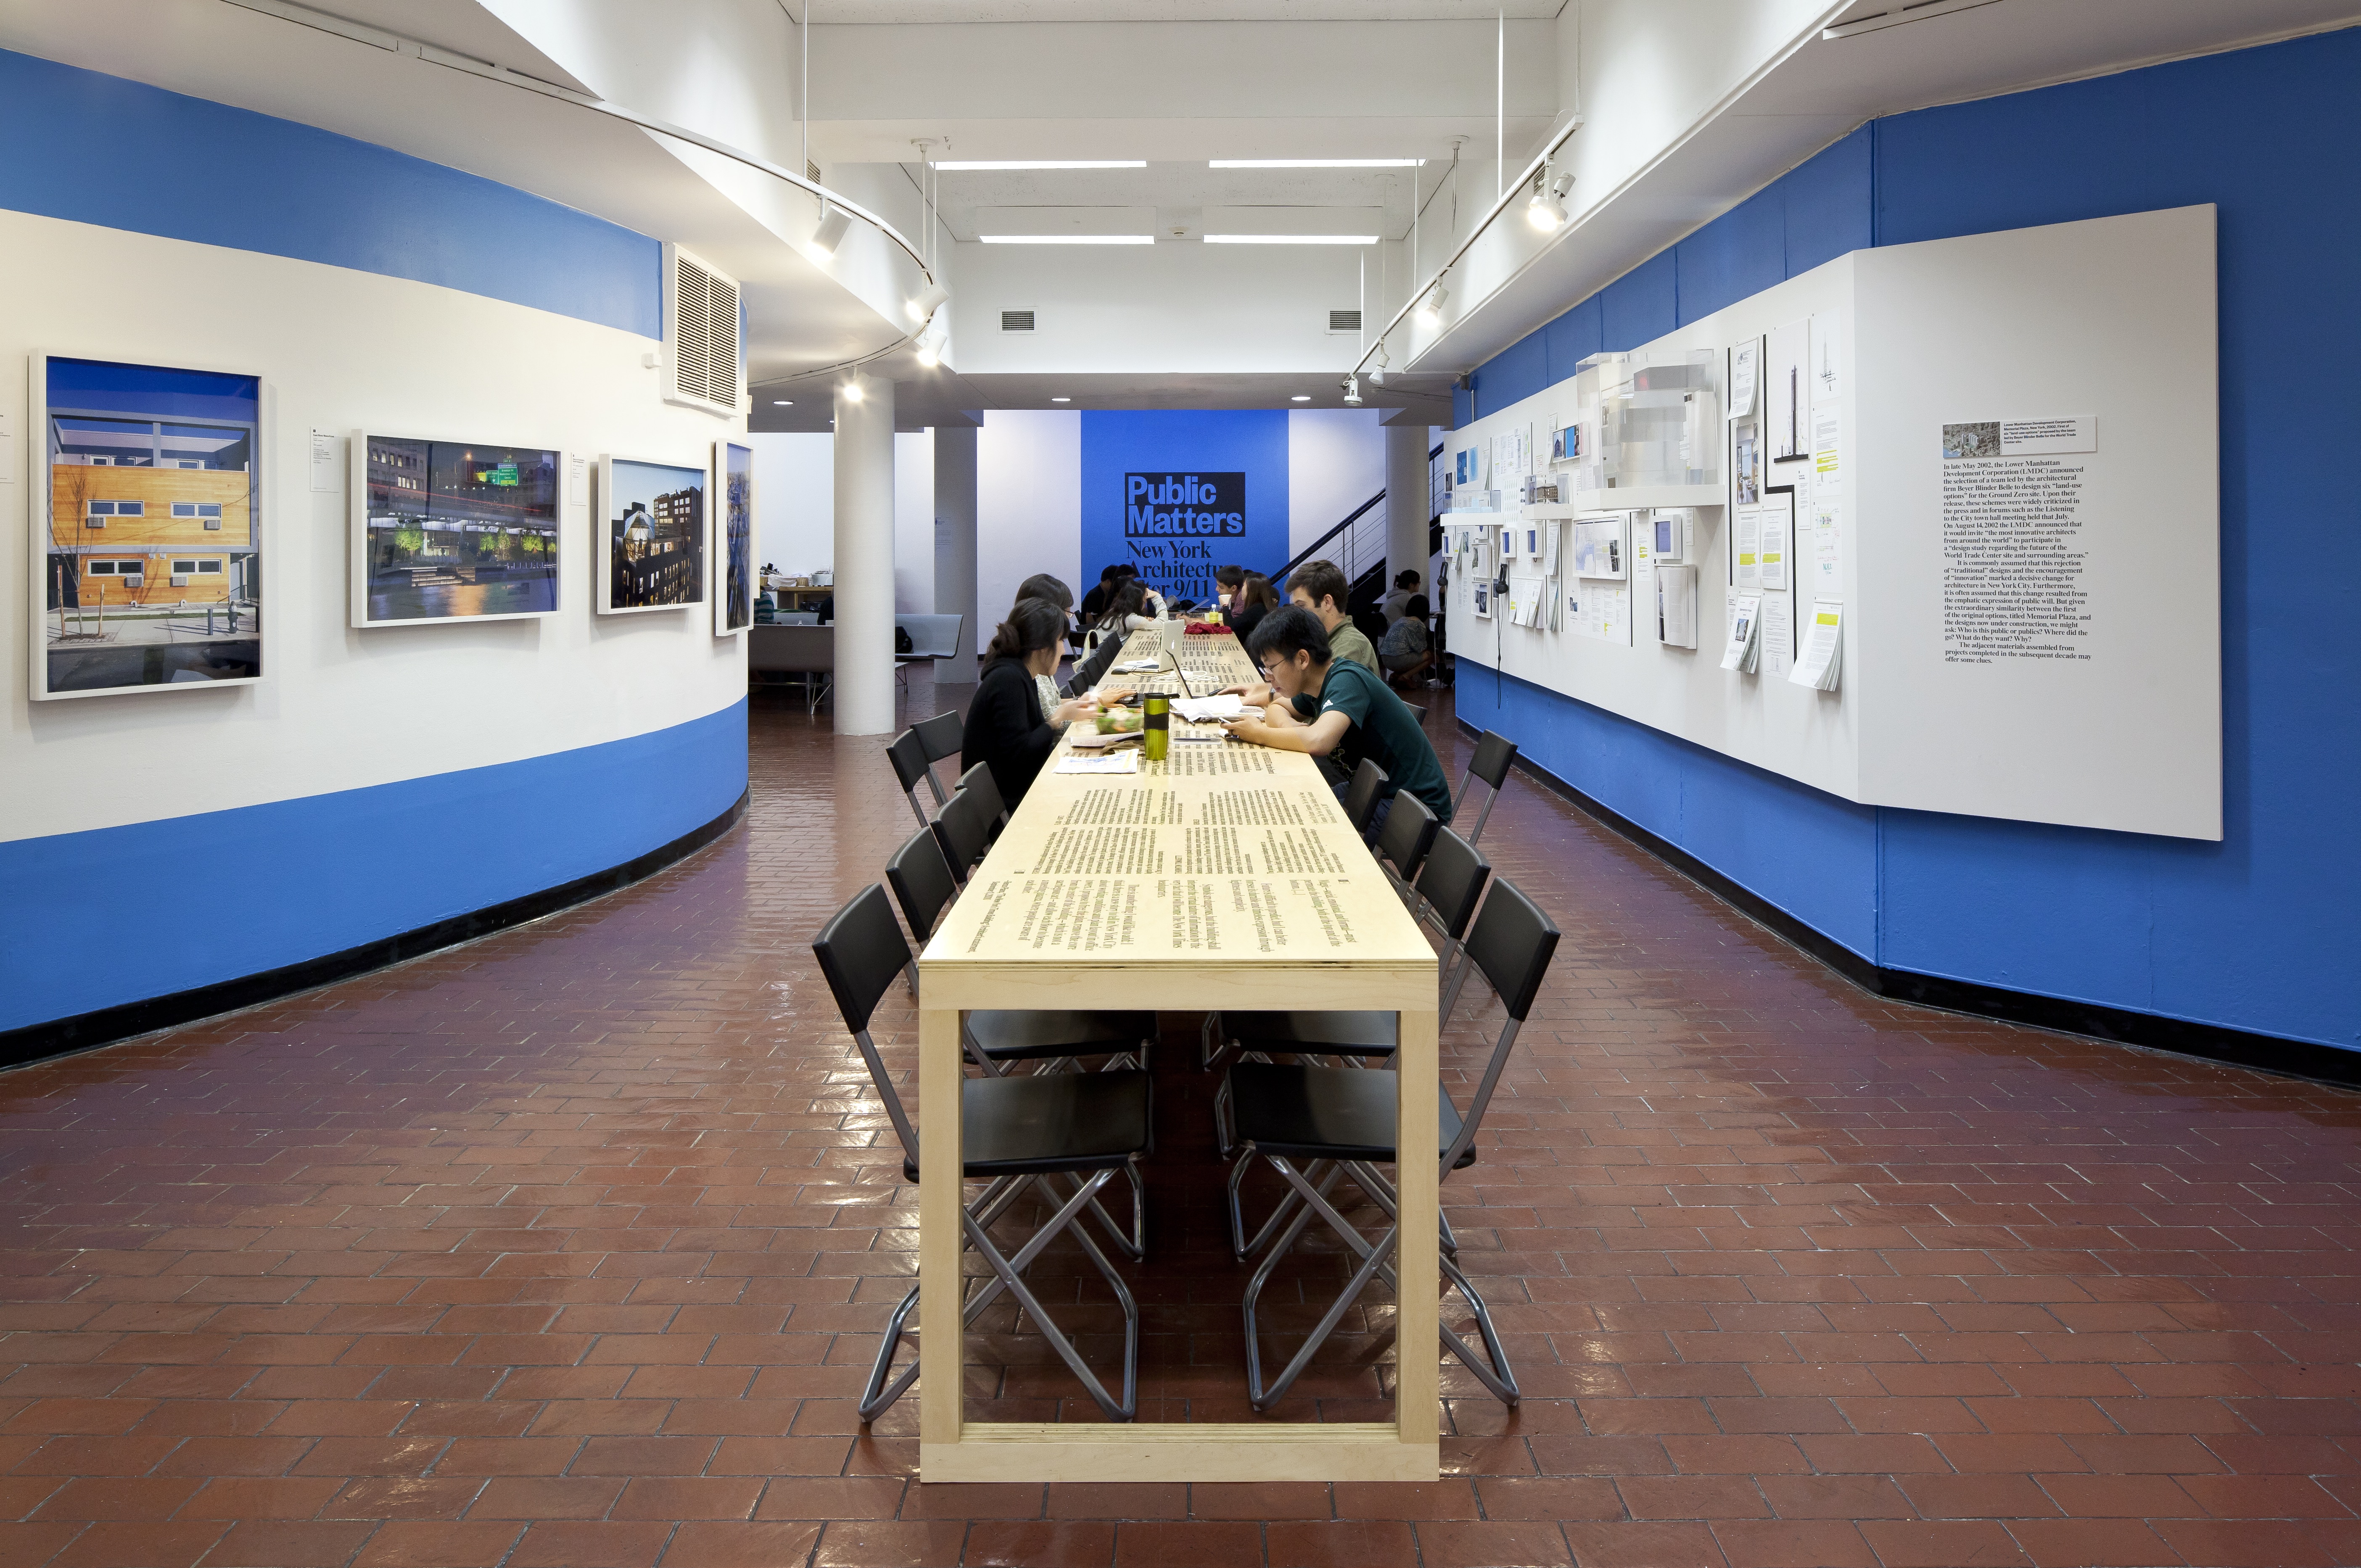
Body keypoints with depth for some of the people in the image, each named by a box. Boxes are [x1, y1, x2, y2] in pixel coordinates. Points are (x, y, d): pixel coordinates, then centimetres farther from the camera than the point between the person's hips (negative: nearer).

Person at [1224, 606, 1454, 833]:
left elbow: (1318, 741, -39)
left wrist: (1258, 734, -21)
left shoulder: (1347, 680, -23)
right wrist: (1287, 726, -8)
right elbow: (1277, 708, 17)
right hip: (1378, 792, 9)